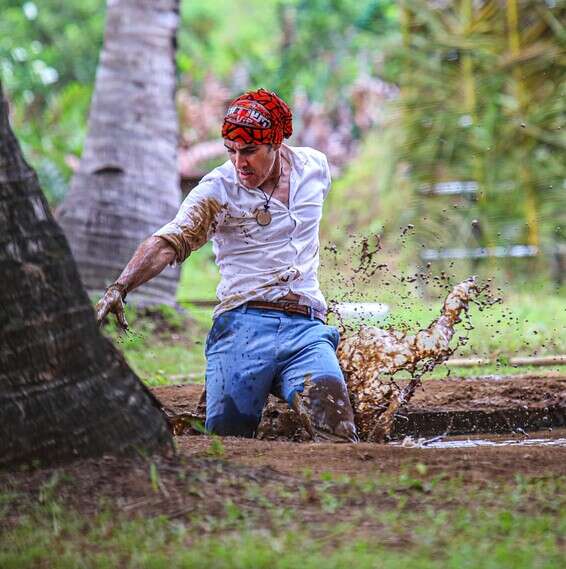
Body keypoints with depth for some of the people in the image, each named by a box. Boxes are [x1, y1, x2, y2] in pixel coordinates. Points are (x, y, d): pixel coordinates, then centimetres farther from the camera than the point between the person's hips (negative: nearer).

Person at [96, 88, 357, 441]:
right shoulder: (218, 190, 0)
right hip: (242, 323, -1)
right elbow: (168, 242, -13)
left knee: (335, 429, -26)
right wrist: (120, 288, -28)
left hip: (307, 327, 2)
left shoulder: (315, 167, 11)